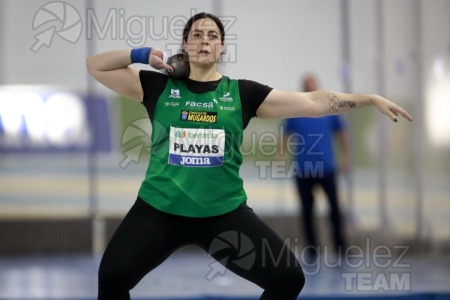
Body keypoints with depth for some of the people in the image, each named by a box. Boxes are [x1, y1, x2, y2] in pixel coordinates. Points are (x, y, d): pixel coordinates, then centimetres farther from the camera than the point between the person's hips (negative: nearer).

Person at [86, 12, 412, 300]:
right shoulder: (159, 86, 4)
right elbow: (96, 66, 7)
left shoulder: (242, 93, 5)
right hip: (160, 210, -1)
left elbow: (313, 102, 4)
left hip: (224, 213, 1)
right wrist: (143, 54, -5)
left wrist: (371, 99, -1)